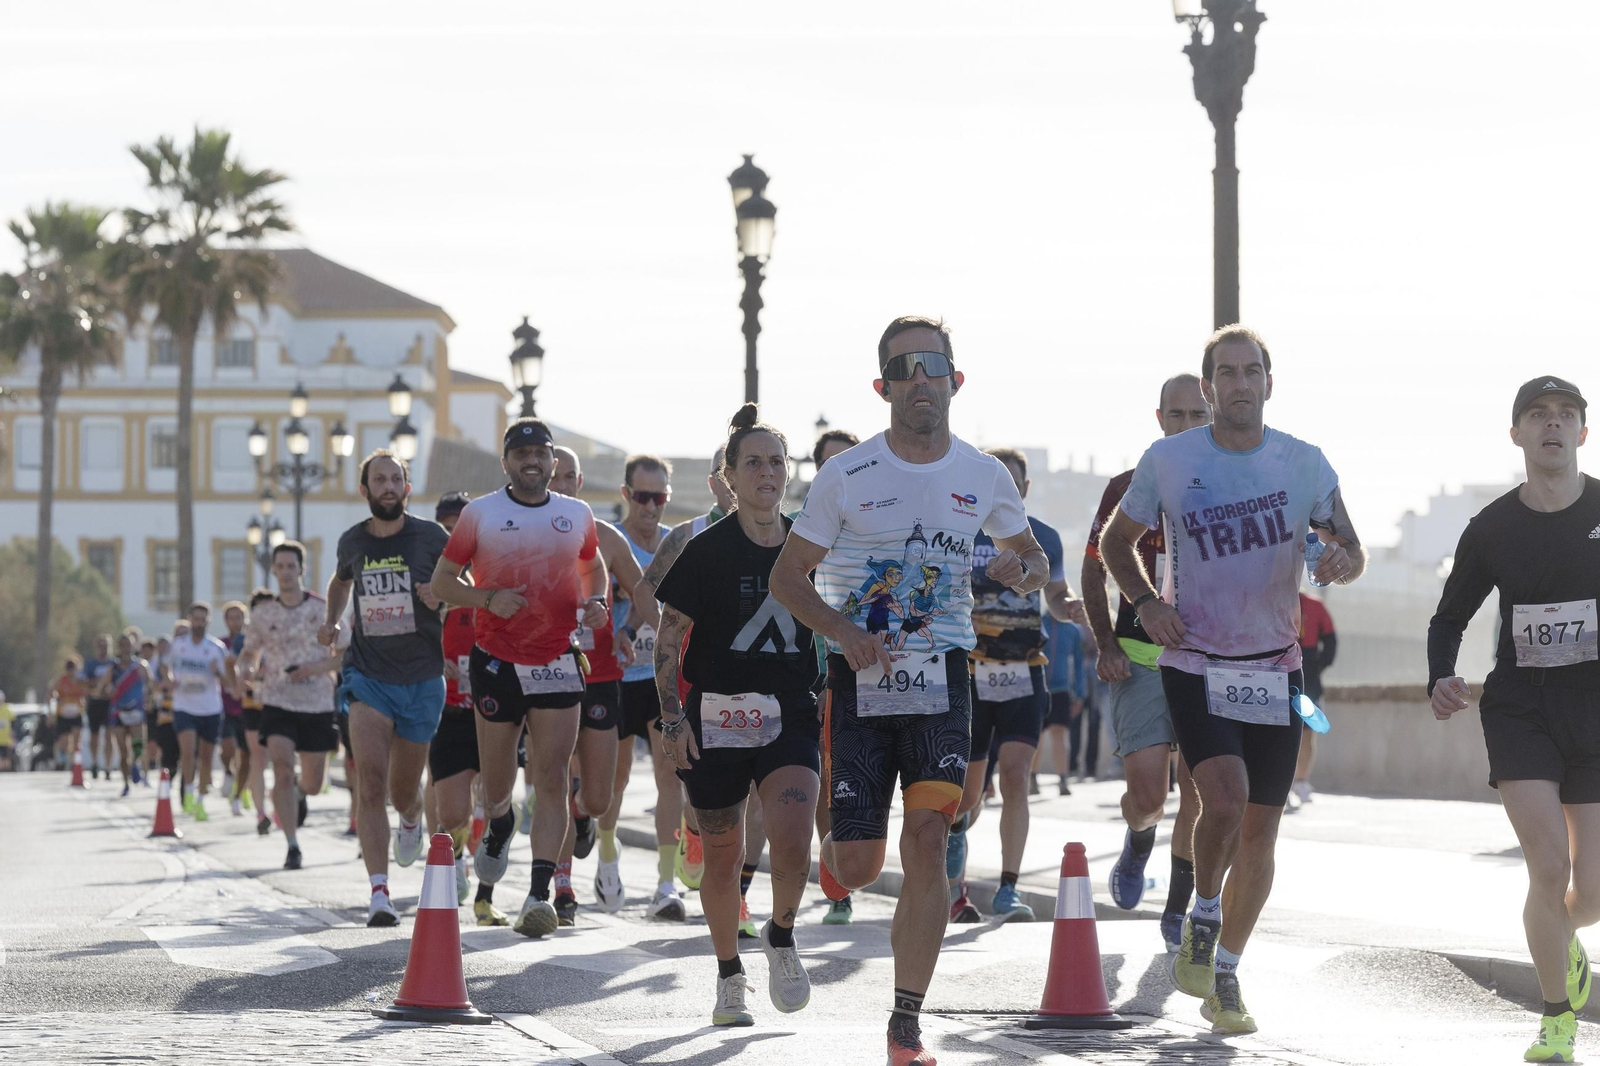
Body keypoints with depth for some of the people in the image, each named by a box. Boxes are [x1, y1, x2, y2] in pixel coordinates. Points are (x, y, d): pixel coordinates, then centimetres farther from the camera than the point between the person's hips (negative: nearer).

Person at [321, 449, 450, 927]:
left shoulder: (431, 537, -4)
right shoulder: (352, 541, 4)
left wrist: (442, 594, -15)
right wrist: (330, 620, 9)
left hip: (422, 678, 0)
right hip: (367, 675, 0)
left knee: (403, 791, 12)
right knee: (371, 780, -18)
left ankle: (412, 819, 51)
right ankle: (379, 892, -21)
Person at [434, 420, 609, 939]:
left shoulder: (577, 515, 6)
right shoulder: (479, 514, -1)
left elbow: (593, 565, 24)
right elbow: (443, 581, 2)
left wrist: (596, 600, 2)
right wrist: (488, 598, -16)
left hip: (557, 660, 1)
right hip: (496, 660, -1)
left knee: (552, 778, -9)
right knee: (496, 777, 9)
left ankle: (539, 893, -13)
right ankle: (499, 827, 46)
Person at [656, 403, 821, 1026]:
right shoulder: (707, 550, -4)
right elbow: (669, 638, -2)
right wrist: (672, 718, -10)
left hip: (791, 719, 1)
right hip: (717, 721, -1)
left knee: (793, 841, -19)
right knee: (723, 857, 7)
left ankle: (781, 938, 8)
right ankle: (729, 976, 26)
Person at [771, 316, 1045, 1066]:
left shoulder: (984, 477, 4)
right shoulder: (847, 476, -4)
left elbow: (1031, 555, 21)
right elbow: (788, 574, 0)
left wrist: (1025, 572, -5)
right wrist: (842, 630, -18)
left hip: (941, 679, 1)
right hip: (860, 680, -1)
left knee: (926, 842, -14)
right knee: (859, 867, -2)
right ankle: (833, 855, 40)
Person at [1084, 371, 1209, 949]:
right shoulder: (1127, 489, 4)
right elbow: (1094, 572, 11)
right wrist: (1106, 645, -1)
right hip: (1140, 659, -1)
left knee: (1198, 794, 1)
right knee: (1147, 795, -12)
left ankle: (1178, 912, 16)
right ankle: (1138, 840, 24)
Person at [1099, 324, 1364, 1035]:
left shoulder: (1303, 463, -2)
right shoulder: (1168, 461, -4)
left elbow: (1350, 549, 5)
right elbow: (1116, 540, 10)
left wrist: (1343, 559, -20)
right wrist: (1145, 602, -8)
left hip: (1274, 669, 2)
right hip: (1195, 664, -2)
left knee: (1260, 829, 5)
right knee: (1225, 799, -23)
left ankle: (1225, 976, 22)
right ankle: (1203, 916, 5)